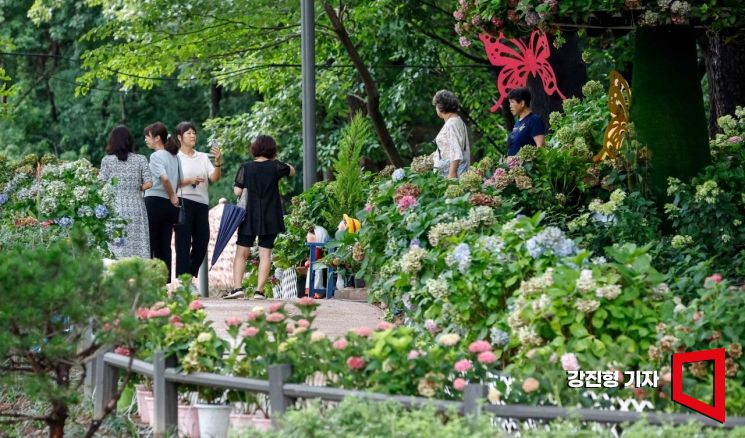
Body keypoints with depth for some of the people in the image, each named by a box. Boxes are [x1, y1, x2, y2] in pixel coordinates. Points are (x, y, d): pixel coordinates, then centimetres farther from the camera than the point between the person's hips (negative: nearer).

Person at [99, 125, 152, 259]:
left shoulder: (107, 160, -2)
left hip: (115, 207, -2)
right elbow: (148, 183, -2)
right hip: (135, 206, 2)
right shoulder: (140, 160, 4)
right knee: (137, 244, 3)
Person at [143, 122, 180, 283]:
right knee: (165, 245, 8)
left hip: (154, 201, -7)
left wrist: (172, 196, -11)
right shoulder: (173, 156, 13)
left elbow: (164, 178, -23)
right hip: (169, 204, 7)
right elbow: (179, 181, 11)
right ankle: (166, 281, 5)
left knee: (149, 244, -2)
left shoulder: (156, 156, -9)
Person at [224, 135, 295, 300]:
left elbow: (237, 191, -6)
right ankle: (259, 290, -2)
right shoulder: (275, 166, -3)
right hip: (270, 218, 0)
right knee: (265, 254, 3)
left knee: (241, 253, 5)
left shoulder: (246, 167, -5)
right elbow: (292, 171, 15)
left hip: (249, 217, 0)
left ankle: (237, 287, -7)